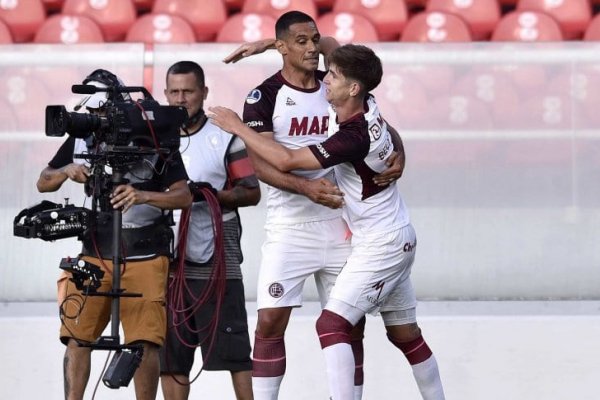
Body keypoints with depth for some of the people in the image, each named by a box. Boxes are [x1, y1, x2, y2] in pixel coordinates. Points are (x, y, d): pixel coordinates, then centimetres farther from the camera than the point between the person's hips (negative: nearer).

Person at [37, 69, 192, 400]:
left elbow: (184, 196, -5)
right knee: (76, 337, -6)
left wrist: (142, 196, -23)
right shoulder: (81, 140, 8)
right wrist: (67, 171, -7)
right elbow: (44, 184, 15)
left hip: (145, 256, -3)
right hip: (94, 253, 3)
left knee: (145, 342, -9)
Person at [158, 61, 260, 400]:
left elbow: (252, 192, -3)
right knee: (170, 355, 6)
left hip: (217, 264, -4)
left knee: (234, 350, -6)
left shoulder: (225, 139, 1)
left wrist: (214, 194, -17)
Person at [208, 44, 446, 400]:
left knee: (332, 325, -14)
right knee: (405, 334, 16)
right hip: (397, 240, 10)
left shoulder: (353, 136, -26)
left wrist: (238, 127, -16)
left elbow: (286, 160, -25)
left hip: (381, 246, -10)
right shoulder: (365, 105, -1)